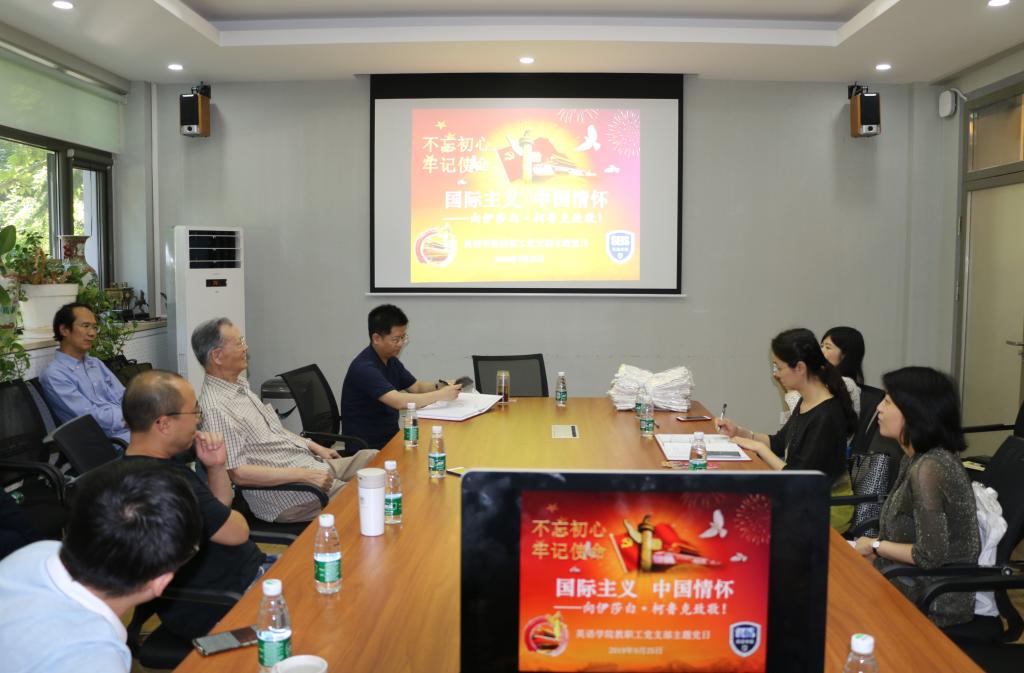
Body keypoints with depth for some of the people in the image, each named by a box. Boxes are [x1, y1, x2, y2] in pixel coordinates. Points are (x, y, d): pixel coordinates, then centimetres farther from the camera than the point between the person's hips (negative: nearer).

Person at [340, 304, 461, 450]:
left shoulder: (391, 360, 7)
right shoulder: (364, 368, -21)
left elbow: (416, 387, 17)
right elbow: (399, 402, -29)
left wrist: (442, 385, -3)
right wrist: (441, 395, -23)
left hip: (390, 437, 8)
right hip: (369, 447, -8)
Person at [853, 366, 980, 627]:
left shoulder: (929, 469, -25)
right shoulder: (915, 458, 4)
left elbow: (931, 556, -24)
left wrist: (875, 546, -11)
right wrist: (876, 547, -4)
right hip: (918, 583, 8)